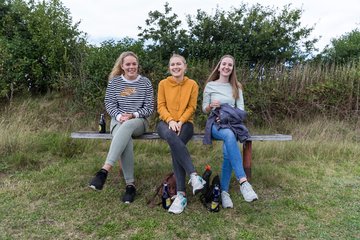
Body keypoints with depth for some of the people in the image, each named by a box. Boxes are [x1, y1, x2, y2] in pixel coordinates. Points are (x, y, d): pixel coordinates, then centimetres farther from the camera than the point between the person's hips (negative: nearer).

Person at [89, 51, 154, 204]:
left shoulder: (145, 82, 5)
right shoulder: (114, 81, 7)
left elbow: (149, 108, 2)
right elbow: (109, 104, 3)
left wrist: (133, 115, -15)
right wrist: (119, 116, -16)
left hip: (139, 121, -1)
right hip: (118, 121, 1)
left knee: (127, 126, -39)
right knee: (125, 139, -36)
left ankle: (105, 169, -46)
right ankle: (130, 184, -32)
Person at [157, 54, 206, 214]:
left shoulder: (192, 84, 7)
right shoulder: (163, 83, 9)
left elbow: (191, 107, 1)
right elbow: (161, 106, 2)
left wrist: (180, 121, -16)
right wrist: (170, 120, -17)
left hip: (185, 123, 0)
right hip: (166, 122, 1)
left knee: (175, 144, -34)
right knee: (171, 136, -38)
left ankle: (181, 194, -34)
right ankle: (194, 176, -40)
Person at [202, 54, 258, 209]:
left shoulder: (237, 87, 15)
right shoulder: (210, 85, 9)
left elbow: (241, 111, 8)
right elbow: (204, 109, 9)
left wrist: (228, 116, -11)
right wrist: (211, 106, -14)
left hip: (232, 123, 2)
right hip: (215, 123, -2)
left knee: (227, 150, -33)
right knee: (229, 136, -39)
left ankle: (224, 191, -25)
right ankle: (243, 182, -45)